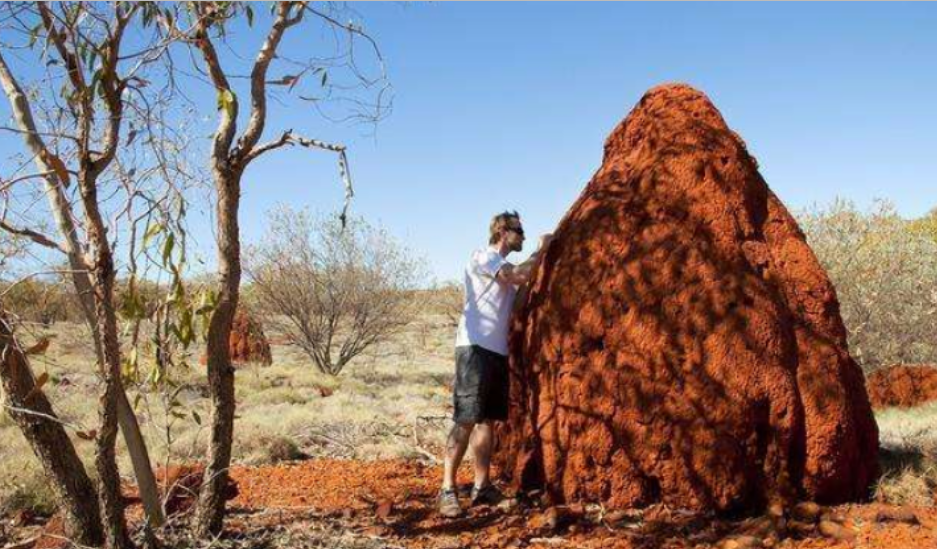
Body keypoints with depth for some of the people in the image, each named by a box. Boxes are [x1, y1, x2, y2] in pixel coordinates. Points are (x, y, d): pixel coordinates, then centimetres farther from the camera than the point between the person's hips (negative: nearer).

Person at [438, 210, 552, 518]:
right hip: (475, 348, -9)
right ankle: (448, 489, -11)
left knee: (488, 420, 8)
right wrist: (541, 250, -2)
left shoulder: (505, 269, 22)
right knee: (466, 420, -12)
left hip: (498, 351, 9)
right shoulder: (482, 257, -4)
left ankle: (482, 487, 12)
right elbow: (520, 276, -14)